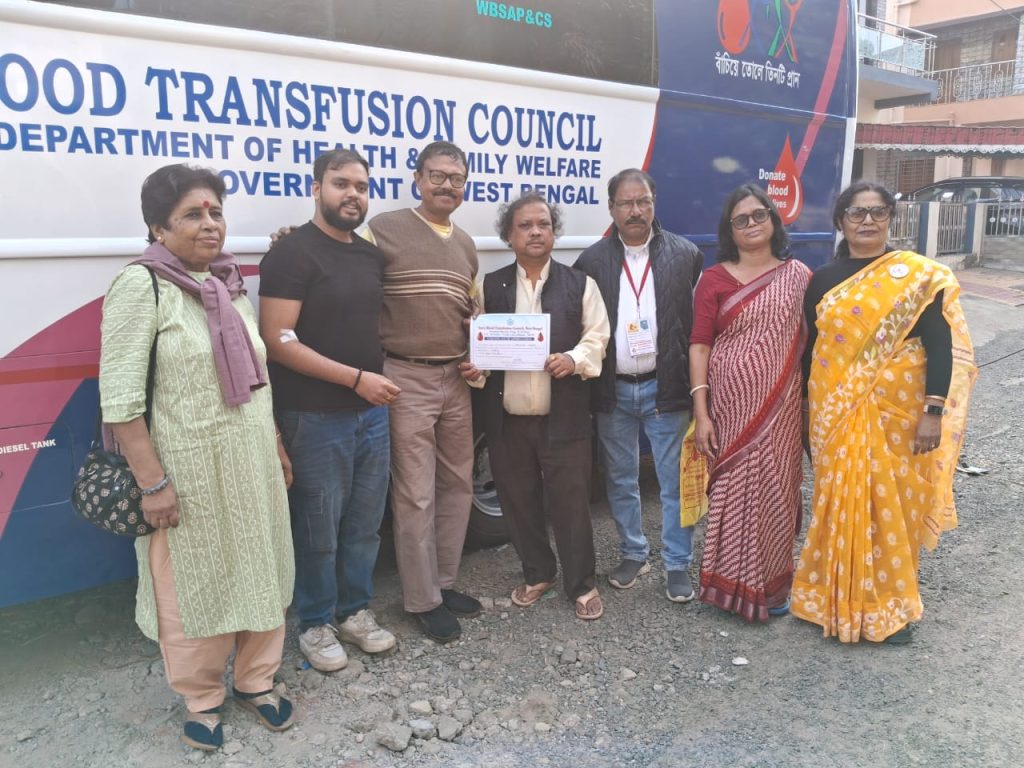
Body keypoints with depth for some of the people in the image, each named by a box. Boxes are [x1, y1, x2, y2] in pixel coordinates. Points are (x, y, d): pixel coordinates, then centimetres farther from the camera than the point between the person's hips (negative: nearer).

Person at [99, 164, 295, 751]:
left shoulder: (230, 283, 7)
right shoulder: (142, 286, -13)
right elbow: (120, 398, -16)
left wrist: (277, 448, 16)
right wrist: (153, 482, -17)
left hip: (252, 463, 6)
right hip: (190, 469, -6)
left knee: (261, 574, 15)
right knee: (195, 586, 11)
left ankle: (257, 679, 37)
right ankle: (202, 699, 33)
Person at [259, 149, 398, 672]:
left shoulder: (372, 255, 11)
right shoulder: (293, 253, -11)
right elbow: (277, 341, -17)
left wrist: (378, 382, 8)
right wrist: (356, 378, -19)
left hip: (372, 410, 7)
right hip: (316, 418, -6)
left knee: (364, 523, 15)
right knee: (319, 528, 6)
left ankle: (354, 611, 33)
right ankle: (316, 624, 25)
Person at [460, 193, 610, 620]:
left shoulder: (579, 284, 4)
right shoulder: (491, 286, 8)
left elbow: (597, 338, 2)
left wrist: (574, 360, -17)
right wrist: (473, 368, -10)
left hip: (563, 418, -2)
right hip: (507, 418, 2)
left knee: (570, 503, 4)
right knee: (518, 502, 13)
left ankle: (581, 585, 21)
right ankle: (537, 574, 33)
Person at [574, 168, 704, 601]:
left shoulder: (686, 256, -1)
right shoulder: (592, 261, 2)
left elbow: (699, 324, -2)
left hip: (665, 388, -2)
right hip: (613, 391, 2)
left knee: (674, 483, 5)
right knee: (621, 481, 14)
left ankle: (677, 565, 20)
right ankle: (633, 553, 32)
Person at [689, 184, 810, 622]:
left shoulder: (798, 276, 5)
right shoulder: (714, 279, 0)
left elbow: (811, 340, 8)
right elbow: (699, 345, -4)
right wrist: (700, 411, -10)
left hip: (780, 409, 2)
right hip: (730, 408, -1)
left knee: (775, 492, 9)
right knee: (731, 492, 5)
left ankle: (773, 584, 28)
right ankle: (732, 582, 21)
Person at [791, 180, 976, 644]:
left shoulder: (918, 276, -2)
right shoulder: (822, 281, 6)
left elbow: (940, 347, -6)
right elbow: (809, 349, 8)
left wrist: (933, 411, -14)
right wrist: (808, 413, 8)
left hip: (897, 410, -2)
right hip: (836, 413, 2)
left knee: (893, 504, 5)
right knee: (841, 504, 7)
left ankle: (891, 605, 24)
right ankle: (840, 600, 25)